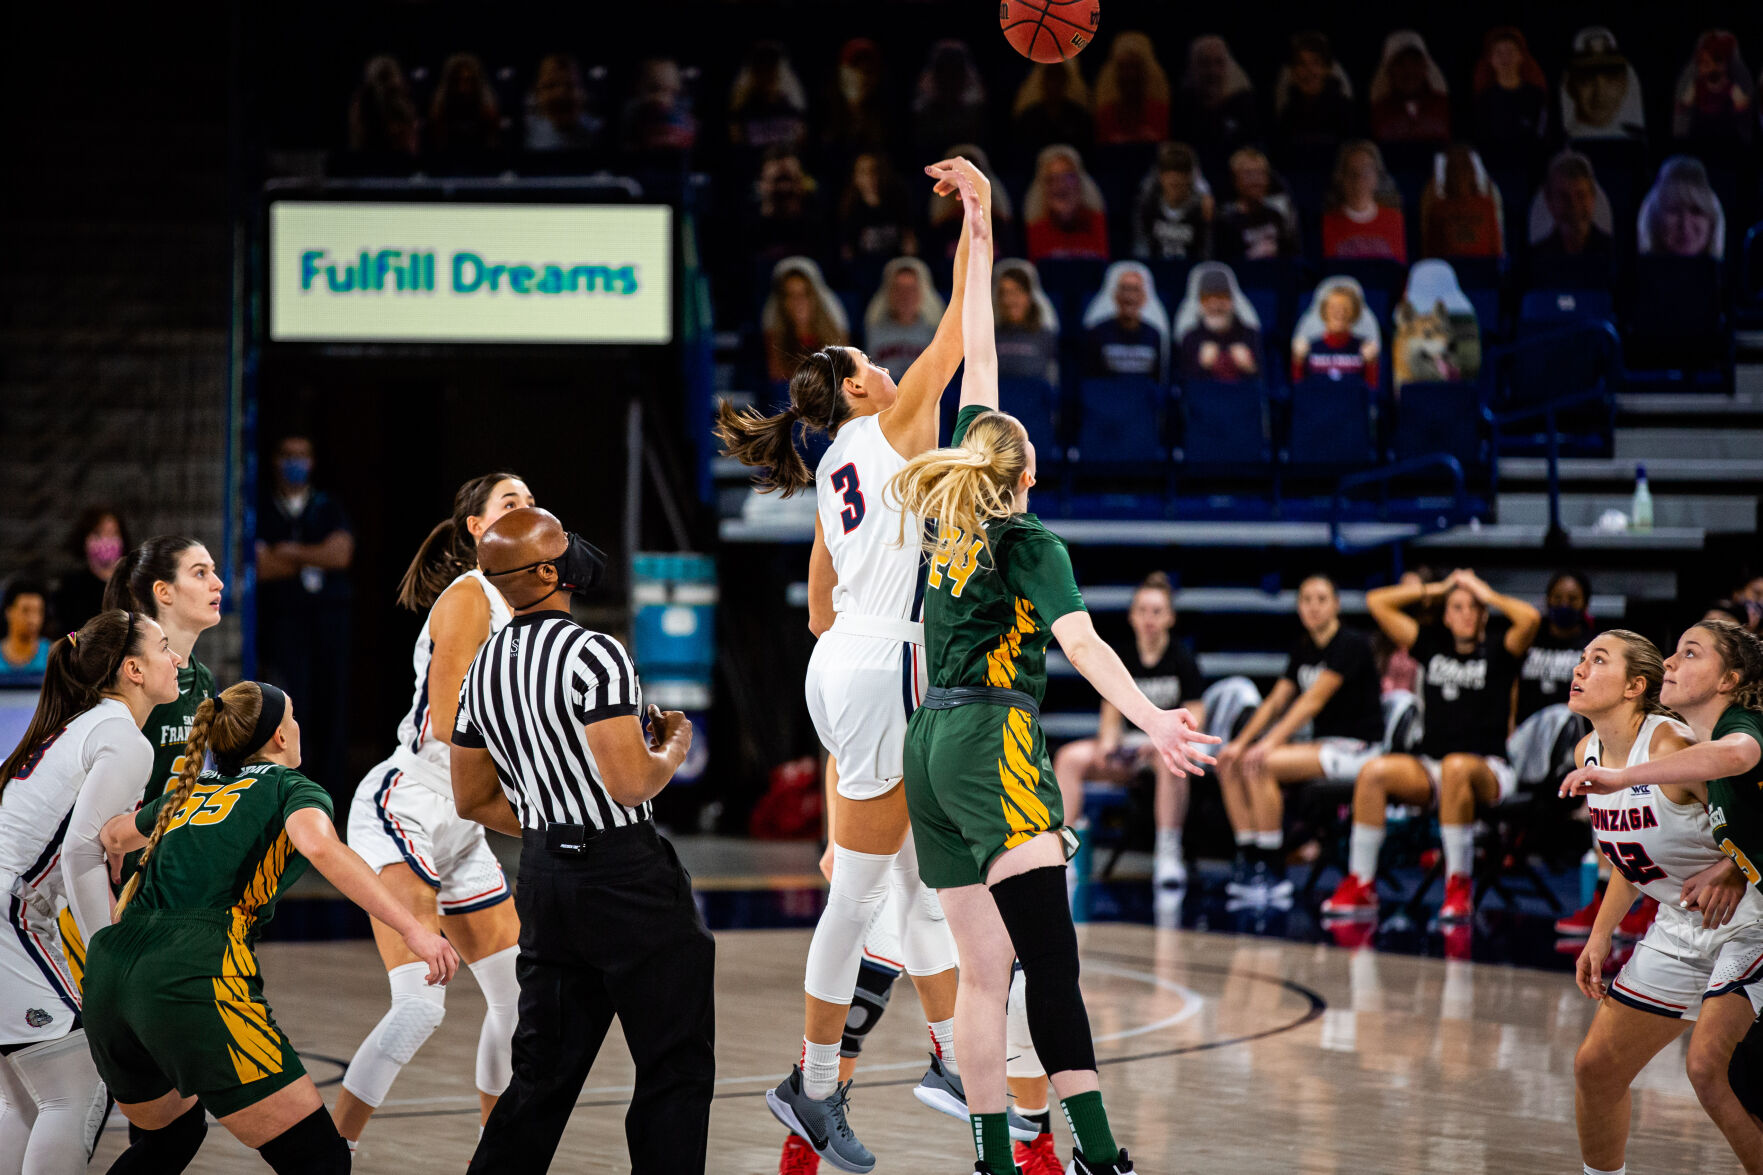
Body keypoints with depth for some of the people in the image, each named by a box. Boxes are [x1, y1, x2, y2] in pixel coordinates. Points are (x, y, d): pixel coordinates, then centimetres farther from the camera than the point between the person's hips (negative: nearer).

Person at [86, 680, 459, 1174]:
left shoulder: (190, 791, 27)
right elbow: (321, 846, -15)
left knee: (171, 1133, 32)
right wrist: (412, 929, -19)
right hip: (192, 981, -7)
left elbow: (111, 836, 47)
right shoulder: (291, 787, 9)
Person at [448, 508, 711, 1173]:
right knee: (676, 1069, 1)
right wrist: (673, 746, -3)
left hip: (543, 878, 8)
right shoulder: (591, 655, -17)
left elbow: (473, 801, 16)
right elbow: (630, 782, -23)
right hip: (627, 877, -8)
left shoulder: (483, 669, 9)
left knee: (545, 1070, 13)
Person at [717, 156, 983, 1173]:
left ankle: (953, 1061, 18)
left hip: (848, 665, 9)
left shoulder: (836, 476, 17)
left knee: (932, 882, 13)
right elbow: (963, 328, -9)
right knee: (859, 893, -4)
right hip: (884, 675, -9)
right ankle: (815, 1089, 2)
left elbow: (822, 607, 21)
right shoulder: (893, 425, -5)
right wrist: (979, 215, -5)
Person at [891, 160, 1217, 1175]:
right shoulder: (1030, 542, -3)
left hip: (932, 740, 7)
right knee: (1051, 966, -16)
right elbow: (1080, 641, -18)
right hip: (994, 744, -7)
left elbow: (979, 367, 20)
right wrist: (1153, 722, -29)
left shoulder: (947, 509, 13)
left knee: (984, 972, 5)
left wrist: (980, 240, 25)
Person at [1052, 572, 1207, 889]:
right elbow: (1112, 713, 9)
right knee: (1070, 757, -21)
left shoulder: (1181, 659, -2)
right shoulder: (1121, 659, 8)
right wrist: (1107, 743, -12)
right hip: (1129, 746, 4)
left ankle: (1169, 855, -35)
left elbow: (1194, 715, -4)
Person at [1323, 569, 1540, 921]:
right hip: (1431, 767, 4)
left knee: (1456, 767, -40)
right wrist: (1435, 589, 15)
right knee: (1373, 772, -25)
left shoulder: (1498, 650, 6)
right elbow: (1377, 601, 16)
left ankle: (1459, 885, -33)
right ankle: (1360, 885, -20)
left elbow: (1530, 618, -16)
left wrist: (1486, 593, -1)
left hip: (1489, 772, -4)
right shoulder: (1432, 644, 16)